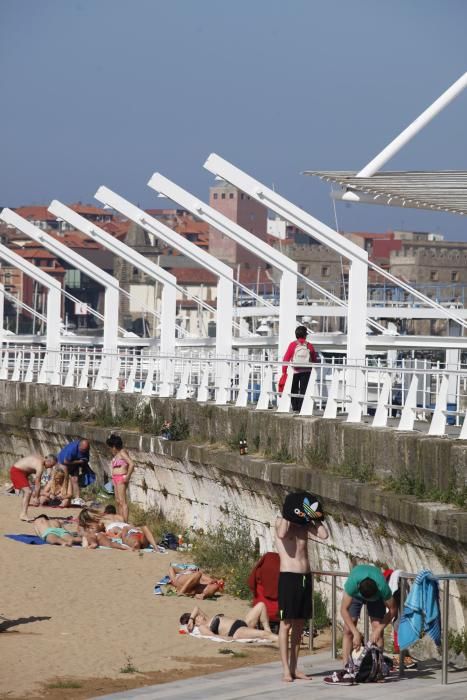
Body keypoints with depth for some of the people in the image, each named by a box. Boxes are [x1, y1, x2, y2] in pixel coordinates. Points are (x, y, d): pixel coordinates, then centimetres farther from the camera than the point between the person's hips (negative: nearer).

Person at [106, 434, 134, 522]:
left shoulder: (122, 453, -11)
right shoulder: (116, 455, 17)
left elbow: (131, 464, -20)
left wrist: (127, 477, -20)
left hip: (121, 478, -10)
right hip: (116, 479, 10)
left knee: (122, 501, -14)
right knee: (118, 501, 13)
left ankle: (125, 522, -18)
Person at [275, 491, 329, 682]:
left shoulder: (305, 526, 13)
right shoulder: (281, 523, -2)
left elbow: (323, 536, -2)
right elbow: (282, 534, -25)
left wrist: (314, 516, 3)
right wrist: (289, 514, -12)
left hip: (305, 577, 6)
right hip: (289, 576, -6)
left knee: (299, 624, 8)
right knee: (286, 623, -5)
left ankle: (294, 668, 13)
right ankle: (286, 670, -6)